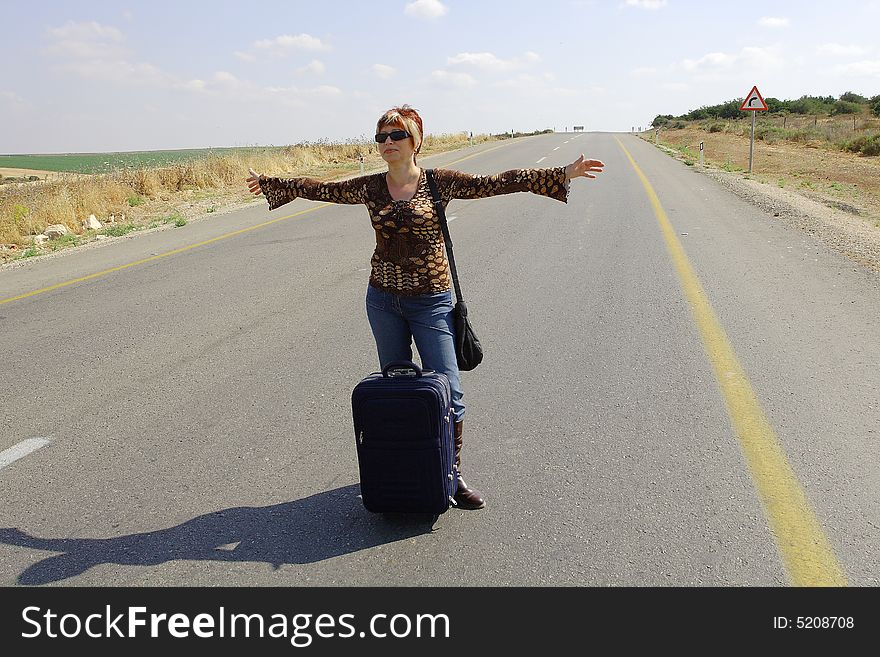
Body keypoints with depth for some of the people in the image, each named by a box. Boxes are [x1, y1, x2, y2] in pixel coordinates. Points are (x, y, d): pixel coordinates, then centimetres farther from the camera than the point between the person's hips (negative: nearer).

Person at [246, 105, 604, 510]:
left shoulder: (439, 182, -5)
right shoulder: (370, 188, 3)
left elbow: (498, 183, -11)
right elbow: (320, 189, 14)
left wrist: (563, 174, -16)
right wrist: (270, 183, 21)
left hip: (431, 299, -3)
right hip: (383, 298, 3)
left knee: (447, 390, -3)